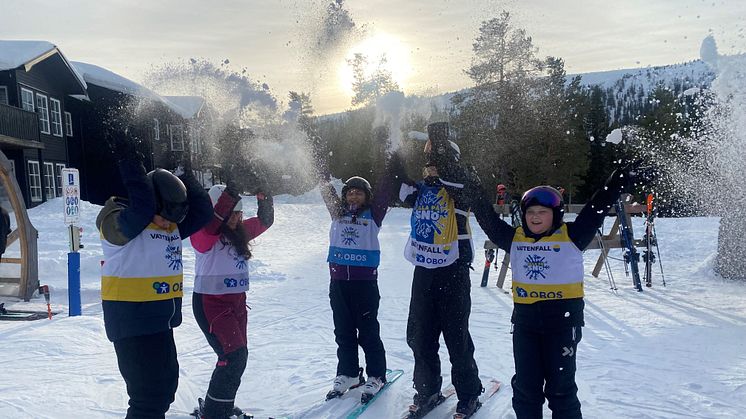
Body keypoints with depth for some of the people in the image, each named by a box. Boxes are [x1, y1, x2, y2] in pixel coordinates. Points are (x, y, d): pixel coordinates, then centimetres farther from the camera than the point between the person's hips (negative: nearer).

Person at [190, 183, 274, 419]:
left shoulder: (239, 232, 8)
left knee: (236, 356, 14)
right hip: (210, 302, -8)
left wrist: (264, 201, -1)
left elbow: (264, 222, 16)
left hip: (237, 301, 8)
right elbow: (209, 227, -36)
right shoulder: (203, 235, -13)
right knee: (234, 355, -15)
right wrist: (227, 197, -40)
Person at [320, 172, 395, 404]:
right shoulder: (338, 212, 12)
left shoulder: (373, 214, 3)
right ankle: (347, 373, 25)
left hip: (365, 281, -4)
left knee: (368, 331, 2)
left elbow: (385, 192, -2)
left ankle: (376, 376, 14)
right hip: (338, 281, 4)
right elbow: (327, 190, 12)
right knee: (343, 331, 12)